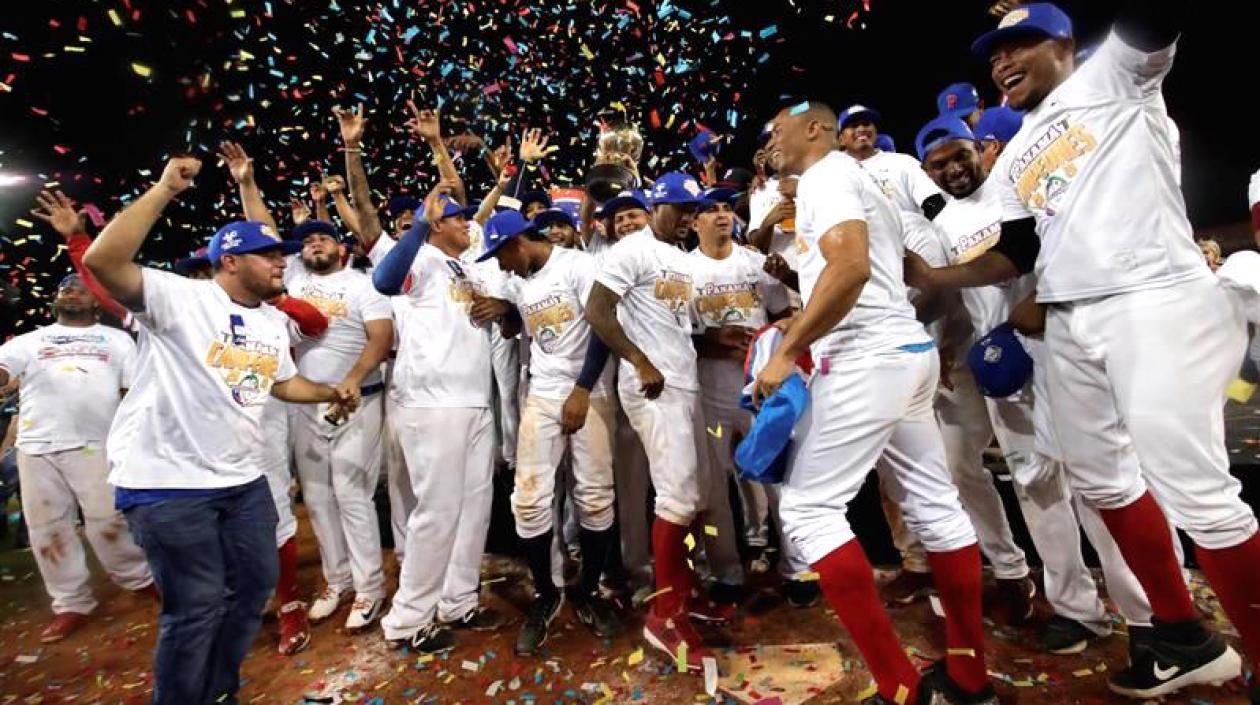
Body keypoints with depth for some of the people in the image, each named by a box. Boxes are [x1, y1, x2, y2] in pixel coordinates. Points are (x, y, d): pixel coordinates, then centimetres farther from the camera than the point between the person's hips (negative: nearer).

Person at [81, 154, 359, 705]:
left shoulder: (275, 322, 10)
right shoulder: (179, 297, -12)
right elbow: (102, 261, -28)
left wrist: (331, 393, 6)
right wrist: (164, 189, -27)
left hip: (243, 478, 8)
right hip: (168, 482, -8)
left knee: (255, 583, 18)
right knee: (196, 608, 3)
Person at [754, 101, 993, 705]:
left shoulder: (824, 175, -4)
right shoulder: (856, 179, 26)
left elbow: (851, 267, -22)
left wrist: (787, 351, -19)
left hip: (867, 358, -11)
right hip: (907, 351, 11)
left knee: (807, 509, -7)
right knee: (934, 505, 12)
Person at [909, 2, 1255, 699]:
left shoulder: (1115, 74, 8)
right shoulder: (1013, 163, 21)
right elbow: (1016, 256, 15)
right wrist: (922, 275, 8)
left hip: (1156, 305, -7)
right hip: (1069, 327, 7)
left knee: (1194, 490, -9)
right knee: (1102, 481, 11)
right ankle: (1185, 639, 27)